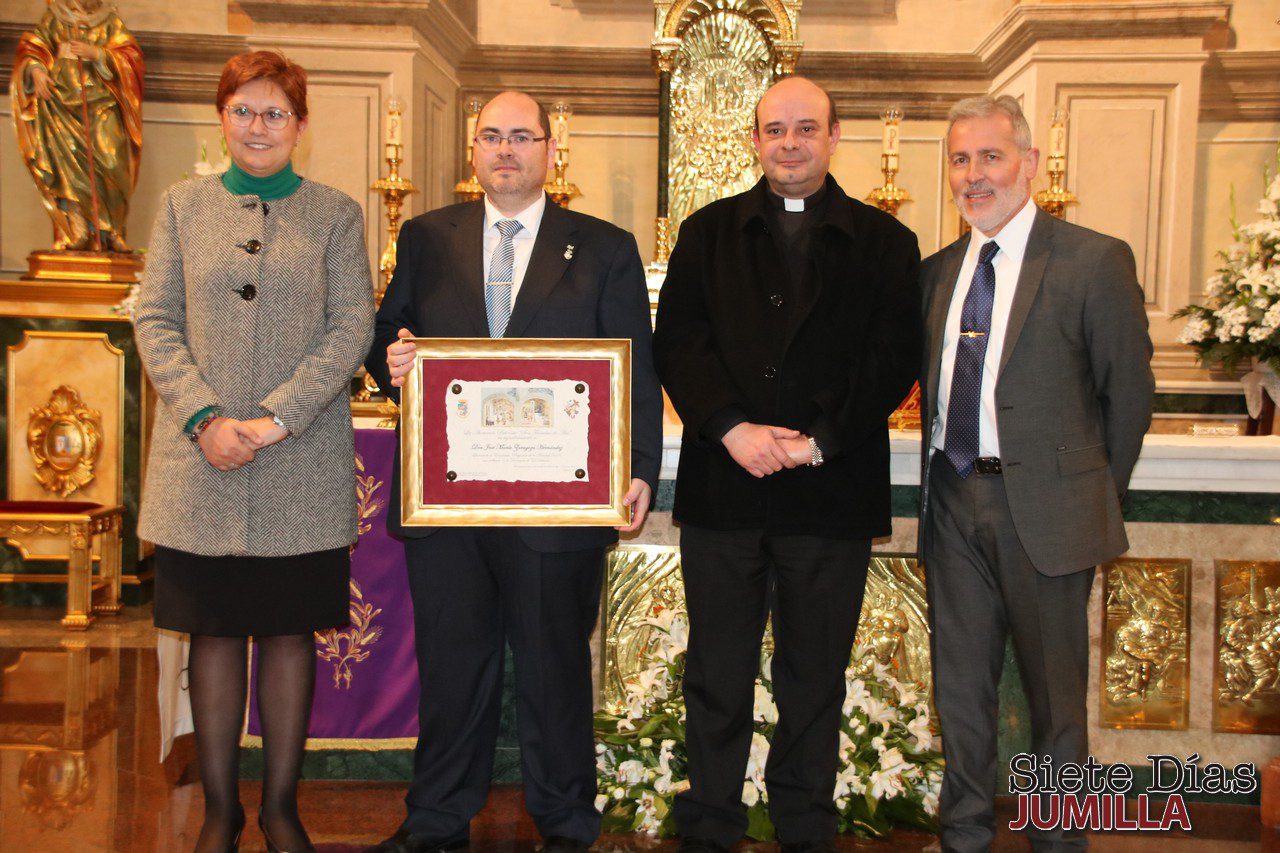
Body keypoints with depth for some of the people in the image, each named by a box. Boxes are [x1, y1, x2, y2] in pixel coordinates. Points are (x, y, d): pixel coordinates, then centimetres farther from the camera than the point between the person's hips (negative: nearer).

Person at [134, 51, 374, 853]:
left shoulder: (337, 214, 4)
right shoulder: (183, 205, 9)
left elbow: (353, 328, -4)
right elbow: (155, 320, 4)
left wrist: (275, 418, -13)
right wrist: (204, 418, -10)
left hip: (302, 467, -1)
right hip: (202, 461, 1)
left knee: (290, 633, 7)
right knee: (214, 634, 8)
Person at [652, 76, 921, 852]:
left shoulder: (884, 242, 7)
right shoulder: (707, 232, 11)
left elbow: (892, 362, -2)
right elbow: (677, 341, 0)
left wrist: (817, 441, -14)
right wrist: (732, 427, -15)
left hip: (832, 492, 0)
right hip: (722, 489, 1)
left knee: (815, 680, 11)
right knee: (717, 678, 9)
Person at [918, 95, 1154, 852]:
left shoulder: (1095, 260, -6)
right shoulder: (939, 270, 10)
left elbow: (1130, 393, -3)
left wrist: (1096, 496, 2)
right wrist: (938, 478, 6)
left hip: (1042, 505, -5)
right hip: (954, 500, 5)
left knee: (1055, 690, 9)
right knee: (960, 684, 14)